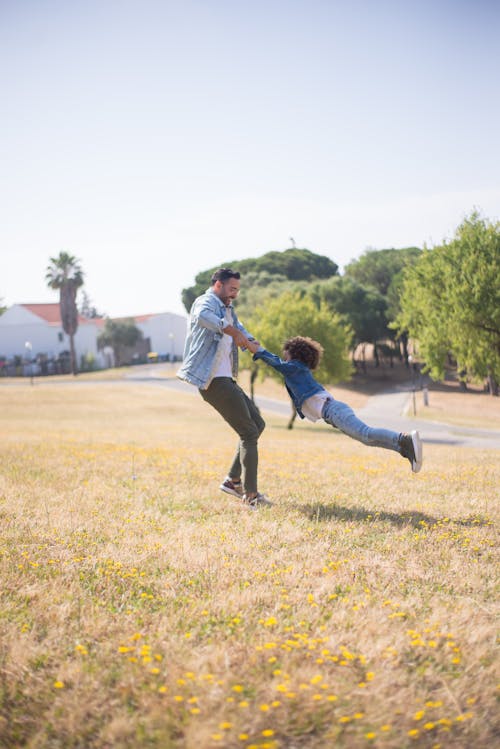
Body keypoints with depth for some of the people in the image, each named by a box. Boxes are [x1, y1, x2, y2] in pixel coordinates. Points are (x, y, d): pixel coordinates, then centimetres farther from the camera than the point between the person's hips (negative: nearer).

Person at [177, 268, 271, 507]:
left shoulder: (227, 308, 21)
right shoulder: (206, 302, -9)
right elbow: (202, 317, -34)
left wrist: (251, 341, 2)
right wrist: (234, 332, -39)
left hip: (225, 380, 10)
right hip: (214, 382, -10)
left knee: (258, 424, 16)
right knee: (249, 433, -7)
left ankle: (233, 481, 19)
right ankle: (250, 496, -3)